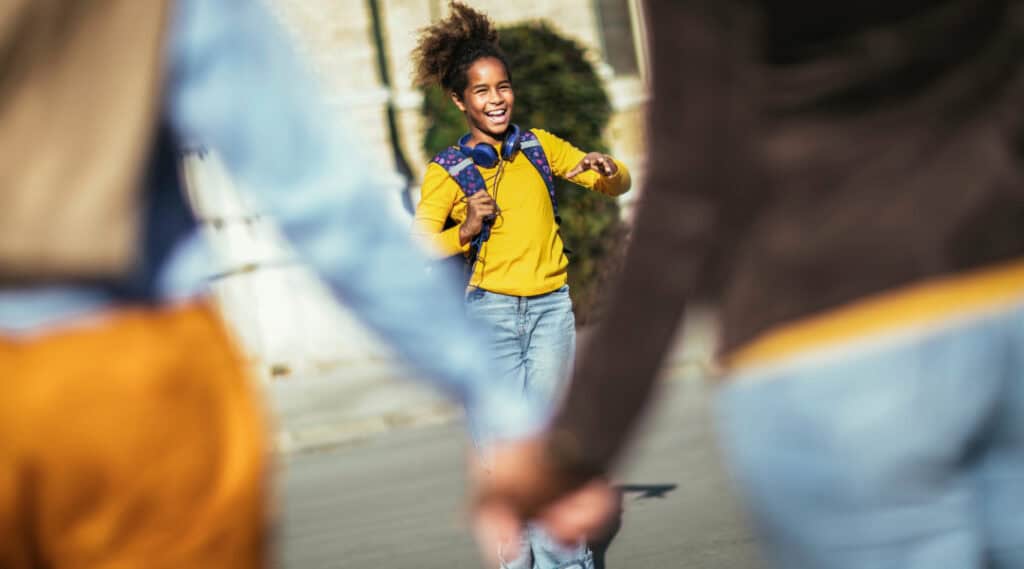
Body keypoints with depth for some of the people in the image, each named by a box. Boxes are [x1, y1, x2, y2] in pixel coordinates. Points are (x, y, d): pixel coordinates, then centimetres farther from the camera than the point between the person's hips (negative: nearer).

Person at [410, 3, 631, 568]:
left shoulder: (538, 145, 8)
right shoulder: (446, 171, -1)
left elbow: (618, 186, 12)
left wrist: (605, 167, -10)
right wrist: (466, 230, -19)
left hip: (551, 309, 2)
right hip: (491, 311, -2)